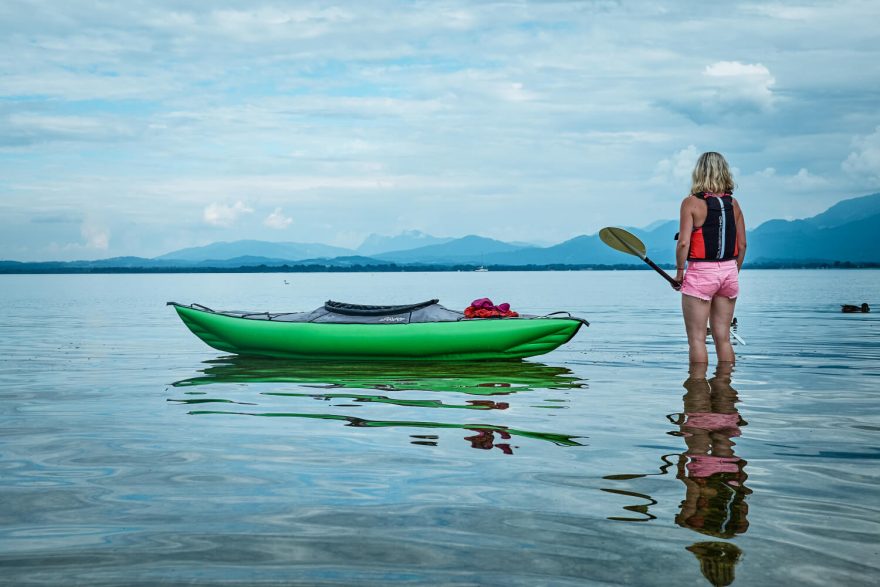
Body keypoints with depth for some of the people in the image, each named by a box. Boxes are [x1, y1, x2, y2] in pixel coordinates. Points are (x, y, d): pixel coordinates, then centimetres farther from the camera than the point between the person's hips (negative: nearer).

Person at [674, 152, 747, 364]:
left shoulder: (691, 202, -9)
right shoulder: (733, 203, 5)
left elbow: (683, 243, -15)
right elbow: (742, 244, 7)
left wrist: (679, 272, -4)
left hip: (700, 273, -5)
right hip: (729, 271, 5)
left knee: (697, 339, 2)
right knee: (723, 338, 12)